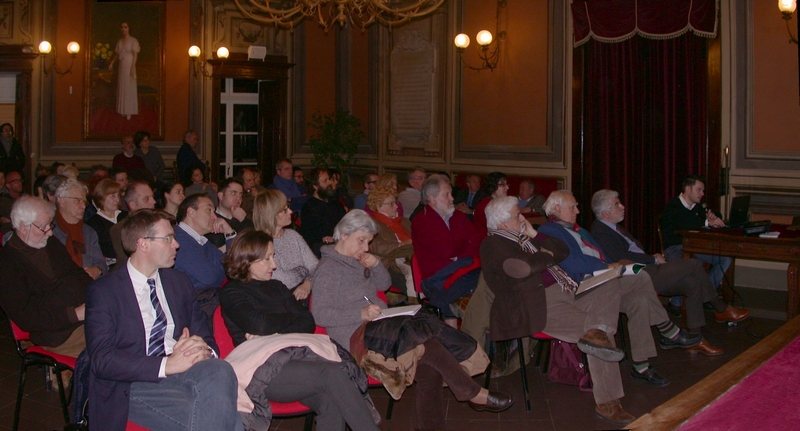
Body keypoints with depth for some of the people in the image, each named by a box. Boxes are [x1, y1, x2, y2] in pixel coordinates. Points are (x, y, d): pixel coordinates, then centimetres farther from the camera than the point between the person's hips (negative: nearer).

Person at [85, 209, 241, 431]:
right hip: (136, 384, -5)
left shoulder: (180, 282, 18)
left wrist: (204, 350, -9)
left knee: (220, 370, -32)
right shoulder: (103, 292, 2)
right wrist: (166, 365, -21)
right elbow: (102, 360, -10)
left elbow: (206, 336, 18)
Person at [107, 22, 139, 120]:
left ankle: (129, 111, 1)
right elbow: (116, 54, 17)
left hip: (129, 66, -6)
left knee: (129, 89, -3)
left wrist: (133, 68, -18)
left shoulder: (133, 40, -7)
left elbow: (135, 55, -11)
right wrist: (111, 63, 3)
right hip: (121, 66, 6)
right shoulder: (119, 41, 11)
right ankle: (123, 110, 13)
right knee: (122, 88, 7)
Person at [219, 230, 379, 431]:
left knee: (332, 404, -29)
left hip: (293, 357, 5)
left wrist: (276, 334, -6)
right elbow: (260, 325, -11)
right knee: (334, 374, -30)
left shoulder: (276, 287, 26)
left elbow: (308, 323, 13)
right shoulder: (231, 293, 8)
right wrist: (292, 317, 8)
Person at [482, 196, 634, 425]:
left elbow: (563, 251, 23)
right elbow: (522, 267, -25)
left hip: (563, 291, 9)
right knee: (599, 337, -17)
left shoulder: (523, 237, 22)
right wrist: (547, 256, -5)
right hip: (537, 306, -9)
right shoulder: (493, 244, -7)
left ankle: (596, 331, -30)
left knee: (608, 290, -9)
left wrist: (535, 235, 9)